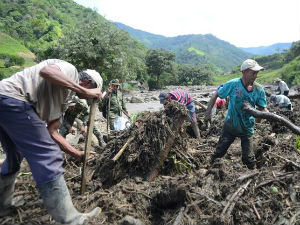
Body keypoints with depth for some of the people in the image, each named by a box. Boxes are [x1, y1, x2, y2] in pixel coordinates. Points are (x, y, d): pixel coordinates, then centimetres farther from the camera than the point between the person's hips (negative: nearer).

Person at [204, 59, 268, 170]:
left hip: (247, 128, 1)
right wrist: (208, 113, -14)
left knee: (248, 157, 9)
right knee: (220, 151, 12)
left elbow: (263, 108, -4)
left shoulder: (259, 90, -12)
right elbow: (215, 95, -10)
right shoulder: (233, 84, -19)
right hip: (230, 125, -1)